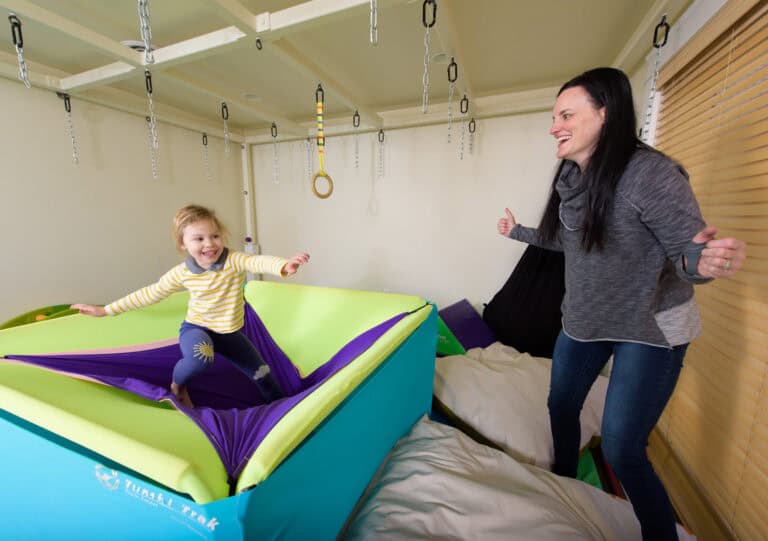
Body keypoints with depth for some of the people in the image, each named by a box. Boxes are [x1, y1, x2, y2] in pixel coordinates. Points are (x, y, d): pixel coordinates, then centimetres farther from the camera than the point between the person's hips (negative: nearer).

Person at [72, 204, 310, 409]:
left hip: (230, 332, 1)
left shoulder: (234, 261, -22)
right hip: (196, 328, 0)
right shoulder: (182, 272, -14)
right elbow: (150, 293, 1)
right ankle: (177, 385, 0)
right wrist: (106, 310, 8)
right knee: (200, 357, -37)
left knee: (261, 373, 7)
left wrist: (284, 266, -65)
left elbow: (259, 262, -43)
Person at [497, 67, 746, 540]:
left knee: (622, 450, -2)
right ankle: (563, 486, 48)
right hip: (582, 321, 7)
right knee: (561, 405, 20)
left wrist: (703, 261, -43)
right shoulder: (571, 179, 1)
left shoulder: (649, 172, -21)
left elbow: (689, 252, -21)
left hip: (649, 329, -7)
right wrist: (519, 231, 22)